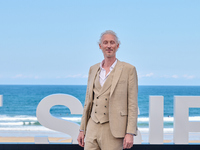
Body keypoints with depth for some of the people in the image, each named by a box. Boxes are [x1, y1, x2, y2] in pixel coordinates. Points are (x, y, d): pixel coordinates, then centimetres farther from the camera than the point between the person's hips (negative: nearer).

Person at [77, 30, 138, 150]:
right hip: (92, 128, 5)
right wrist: (82, 129, 14)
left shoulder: (128, 69, -1)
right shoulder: (93, 69, 15)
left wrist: (130, 133, -11)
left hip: (113, 130, -4)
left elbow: (132, 104, -5)